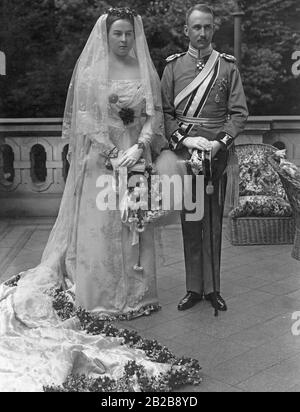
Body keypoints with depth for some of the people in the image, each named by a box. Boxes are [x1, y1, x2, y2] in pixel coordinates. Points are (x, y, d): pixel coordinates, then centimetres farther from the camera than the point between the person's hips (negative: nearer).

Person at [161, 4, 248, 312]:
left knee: (213, 222, 4)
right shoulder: (173, 66, 8)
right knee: (190, 222, 5)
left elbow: (239, 113, 2)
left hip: (217, 155, 0)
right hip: (183, 154, 1)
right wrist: (183, 139, -11)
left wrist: (220, 142, -12)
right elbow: (164, 112, 4)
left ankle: (212, 287, 15)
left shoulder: (228, 67, 6)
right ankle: (194, 288, 15)